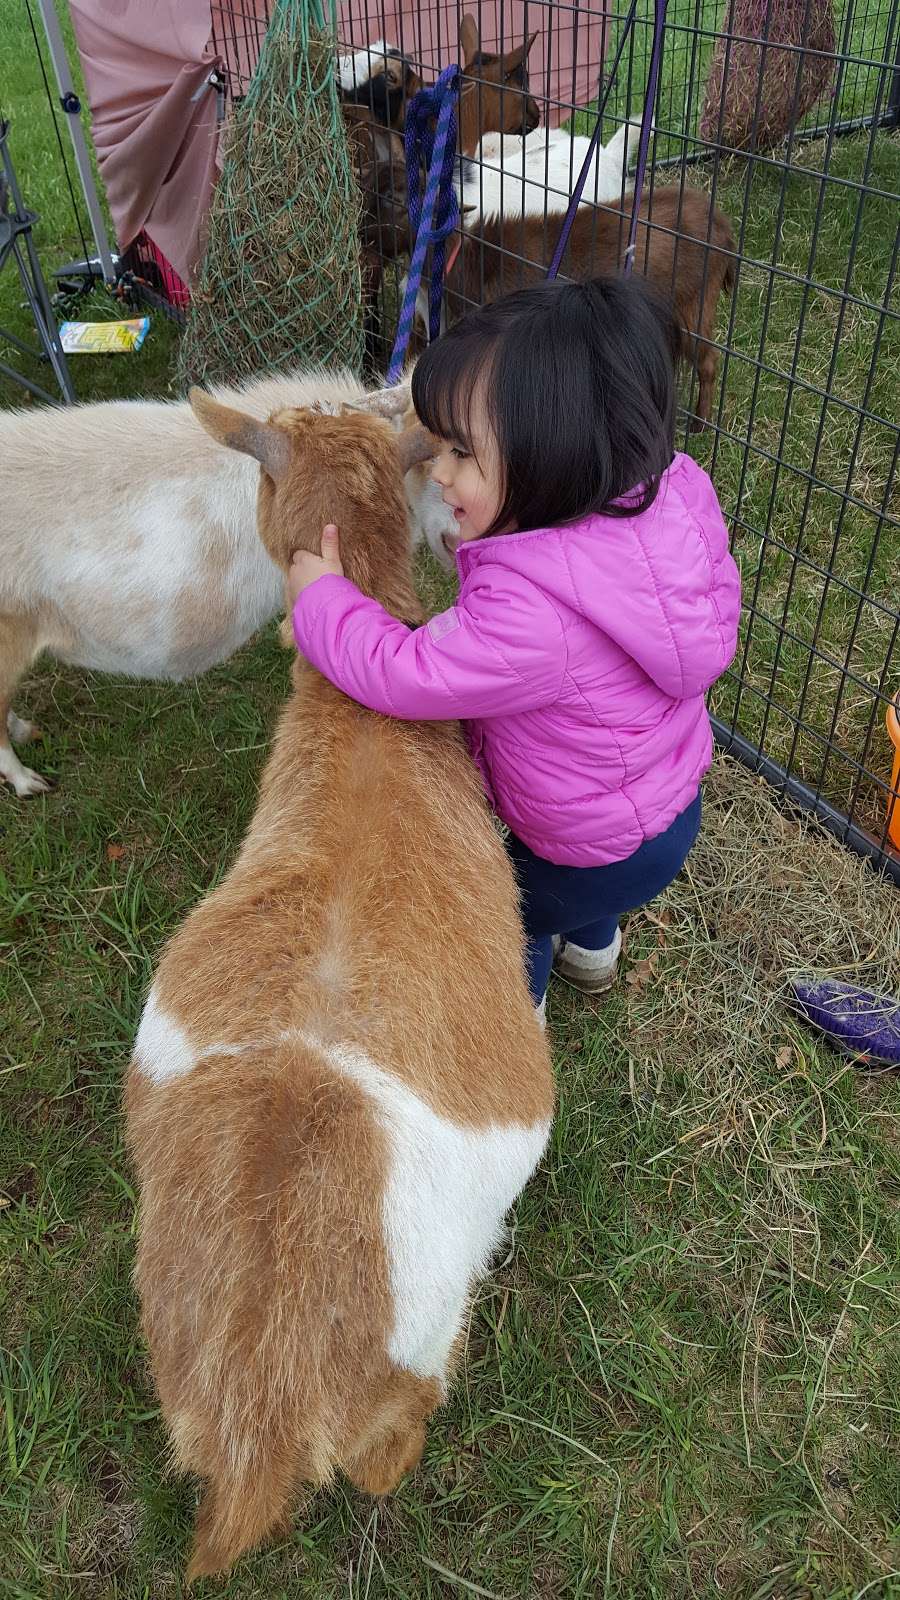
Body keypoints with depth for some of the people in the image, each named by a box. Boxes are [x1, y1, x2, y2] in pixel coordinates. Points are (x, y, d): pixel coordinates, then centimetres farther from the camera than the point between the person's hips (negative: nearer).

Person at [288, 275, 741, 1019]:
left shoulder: (533, 617, -43)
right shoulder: (671, 493, -20)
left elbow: (402, 675, -32)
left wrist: (321, 598, -15)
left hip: (603, 855, -7)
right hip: (672, 798, 7)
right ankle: (590, 947, 67)